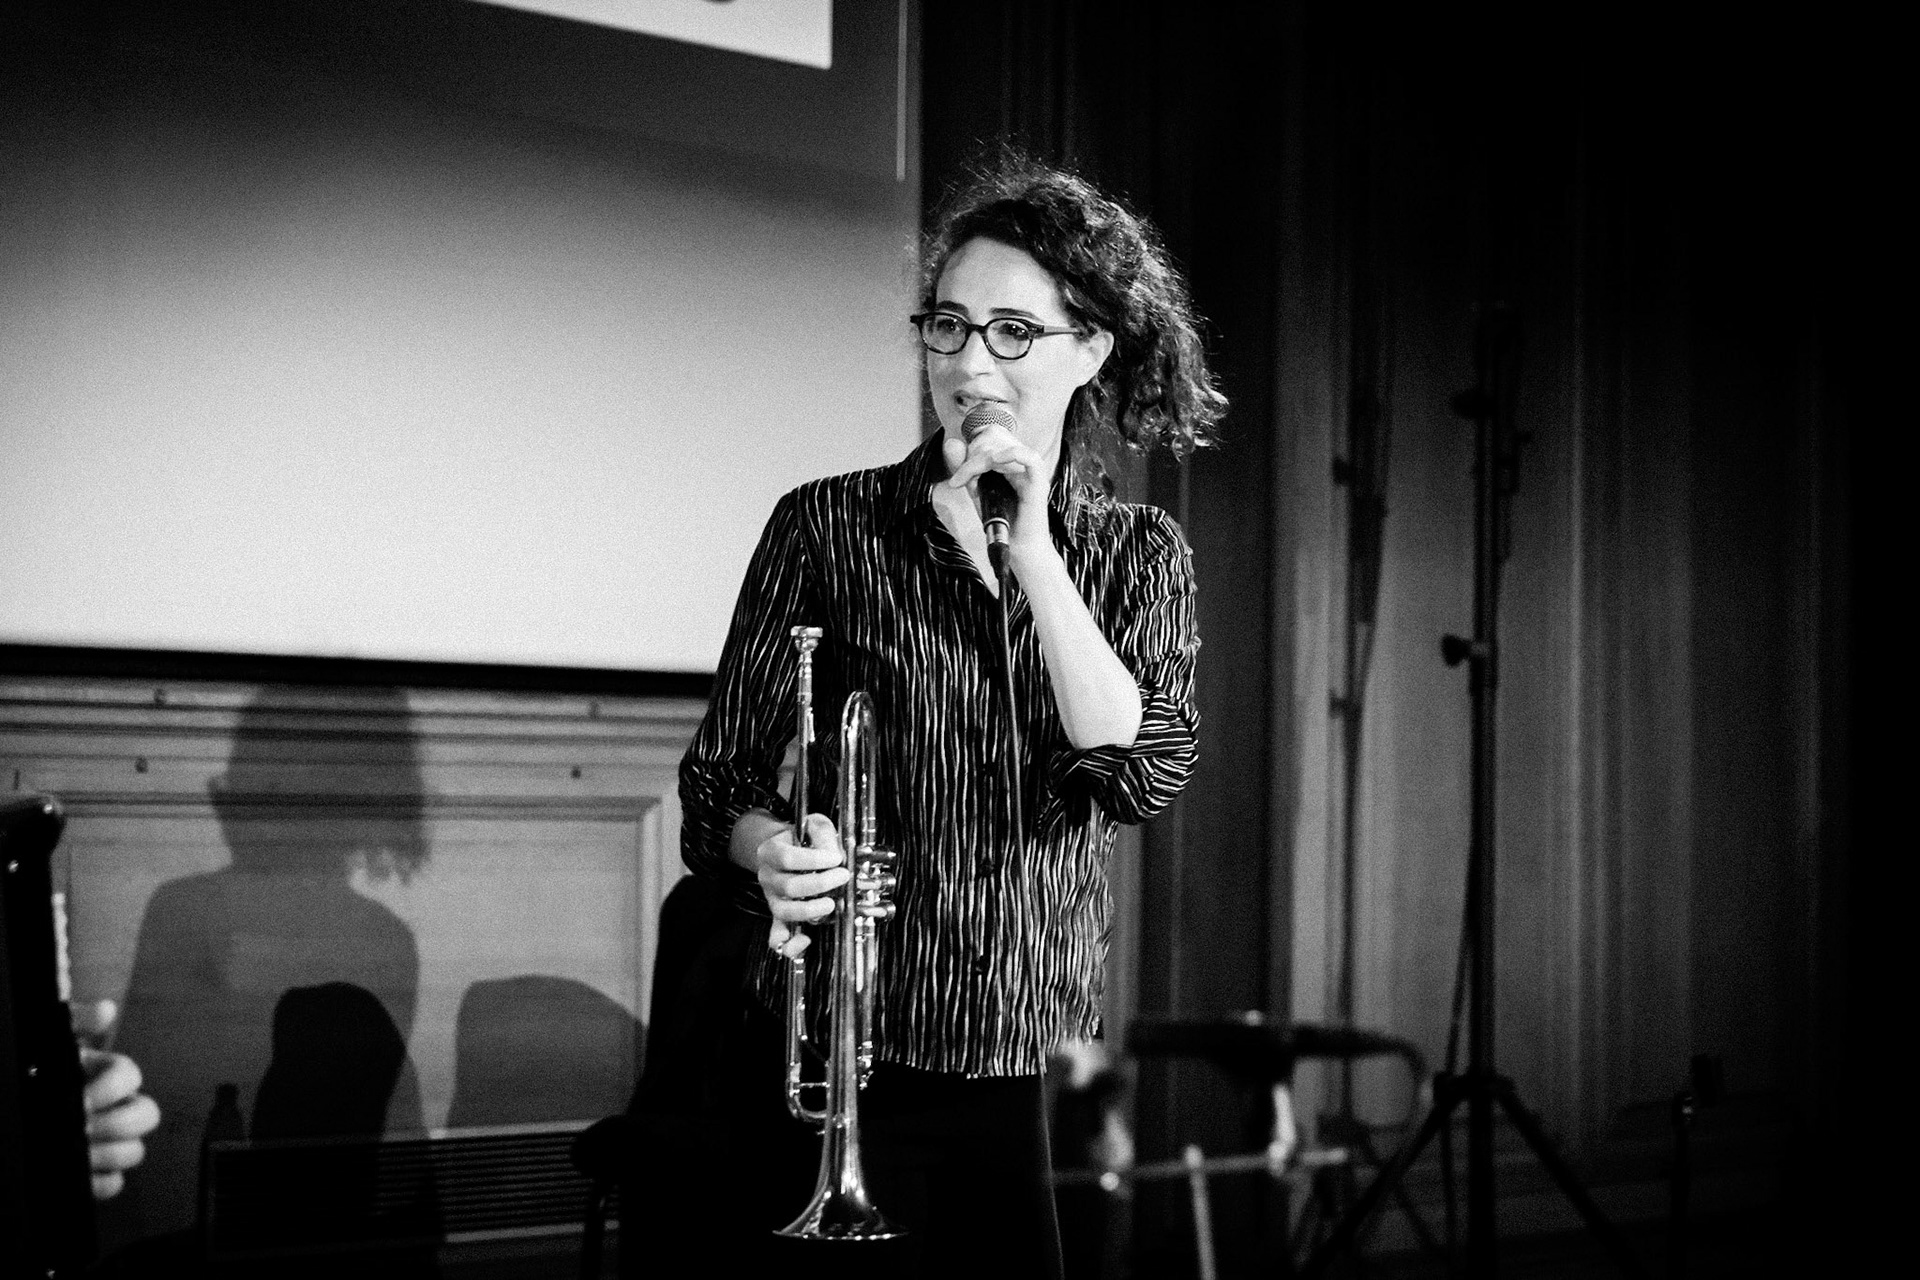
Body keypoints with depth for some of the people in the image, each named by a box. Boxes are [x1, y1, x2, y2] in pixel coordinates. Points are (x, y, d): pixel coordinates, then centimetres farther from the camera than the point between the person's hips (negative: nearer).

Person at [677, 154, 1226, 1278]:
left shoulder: (1139, 554, 5)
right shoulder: (831, 528, -1)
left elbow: (1143, 773, -12)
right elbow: (721, 784, 0)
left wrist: (1030, 549, -16)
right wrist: (771, 849, -23)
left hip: (1034, 1070, 2)